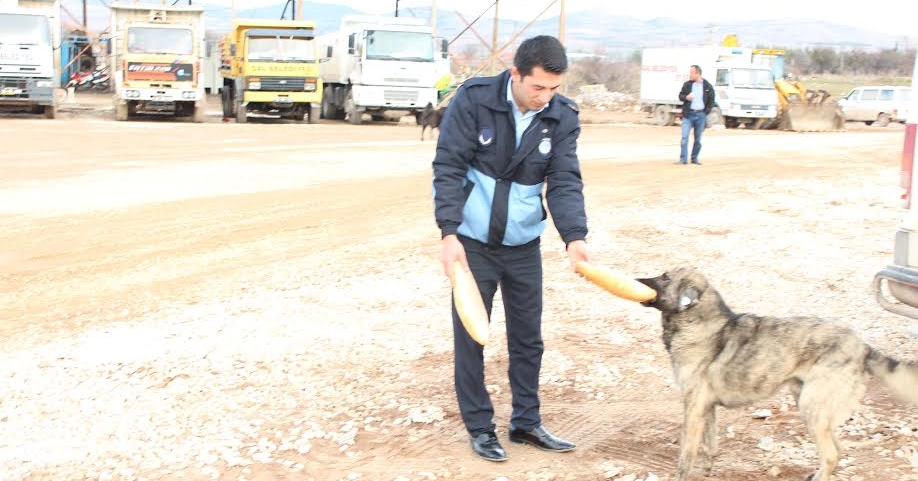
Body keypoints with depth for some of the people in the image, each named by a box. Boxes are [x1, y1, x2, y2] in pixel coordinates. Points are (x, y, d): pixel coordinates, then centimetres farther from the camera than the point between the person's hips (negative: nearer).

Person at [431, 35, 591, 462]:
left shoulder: (562, 117, -7)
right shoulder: (474, 99, -16)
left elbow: (565, 181, -10)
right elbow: (448, 168, -16)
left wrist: (575, 237, -26)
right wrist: (449, 233, -24)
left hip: (524, 243, 3)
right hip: (472, 241, -3)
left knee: (528, 337, 11)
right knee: (470, 336, 4)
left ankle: (526, 421, 26)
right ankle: (479, 427, 18)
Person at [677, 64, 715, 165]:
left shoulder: (707, 86, 0)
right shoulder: (687, 84, 2)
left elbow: (711, 100, 6)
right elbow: (680, 96, 10)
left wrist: (706, 112, -2)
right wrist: (686, 97, -12)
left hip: (700, 115, 0)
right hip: (688, 114, 0)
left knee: (698, 138, 7)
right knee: (684, 137, -8)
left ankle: (695, 158, 17)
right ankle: (683, 159, -7)